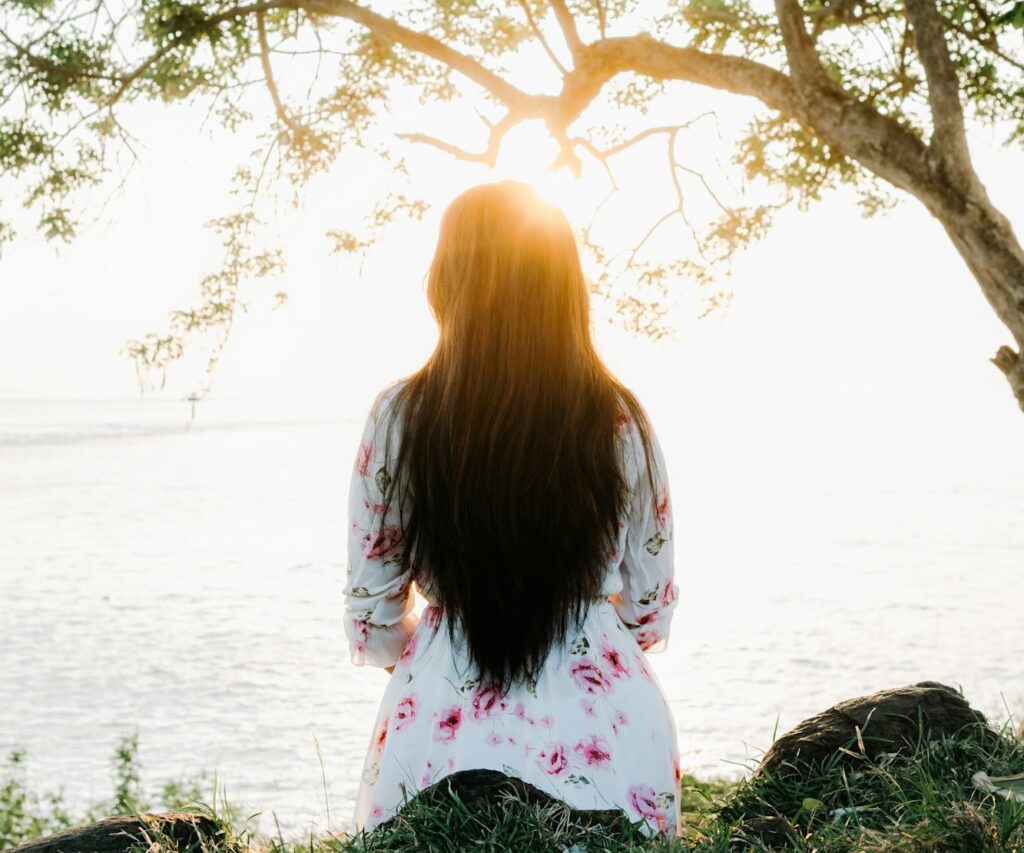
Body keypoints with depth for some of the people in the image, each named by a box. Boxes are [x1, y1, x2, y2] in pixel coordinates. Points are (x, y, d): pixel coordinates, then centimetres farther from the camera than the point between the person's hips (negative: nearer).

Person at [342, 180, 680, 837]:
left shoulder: (400, 418, -8)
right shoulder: (620, 421, -6)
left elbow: (374, 624, 1)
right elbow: (651, 614, 5)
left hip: (442, 722, 0)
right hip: (602, 725, 1)